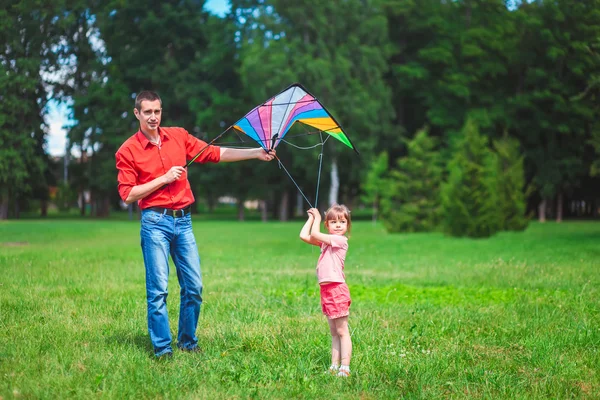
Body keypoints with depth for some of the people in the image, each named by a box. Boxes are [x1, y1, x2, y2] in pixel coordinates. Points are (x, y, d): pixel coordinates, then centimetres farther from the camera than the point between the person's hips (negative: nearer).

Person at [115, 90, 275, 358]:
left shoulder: (178, 136, 9)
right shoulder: (128, 151, -2)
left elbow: (215, 153, 10)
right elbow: (127, 195, -6)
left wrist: (255, 153, 3)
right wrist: (164, 179, -11)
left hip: (183, 220, 4)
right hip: (155, 222, -4)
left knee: (193, 286, 5)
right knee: (158, 289, -5)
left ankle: (187, 341, 19)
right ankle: (162, 347, 3)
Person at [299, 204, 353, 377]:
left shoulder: (340, 240, -11)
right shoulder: (327, 241, 14)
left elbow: (314, 234, -15)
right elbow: (304, 236, 13)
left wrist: (317, 217, 1)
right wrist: (311, 218, 14)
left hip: (337, 289, -9)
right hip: (326, 290, 9)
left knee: (342, 331, -5)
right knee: (334, 332, 12)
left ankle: (345, 368, -4)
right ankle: (334, 366, 16)